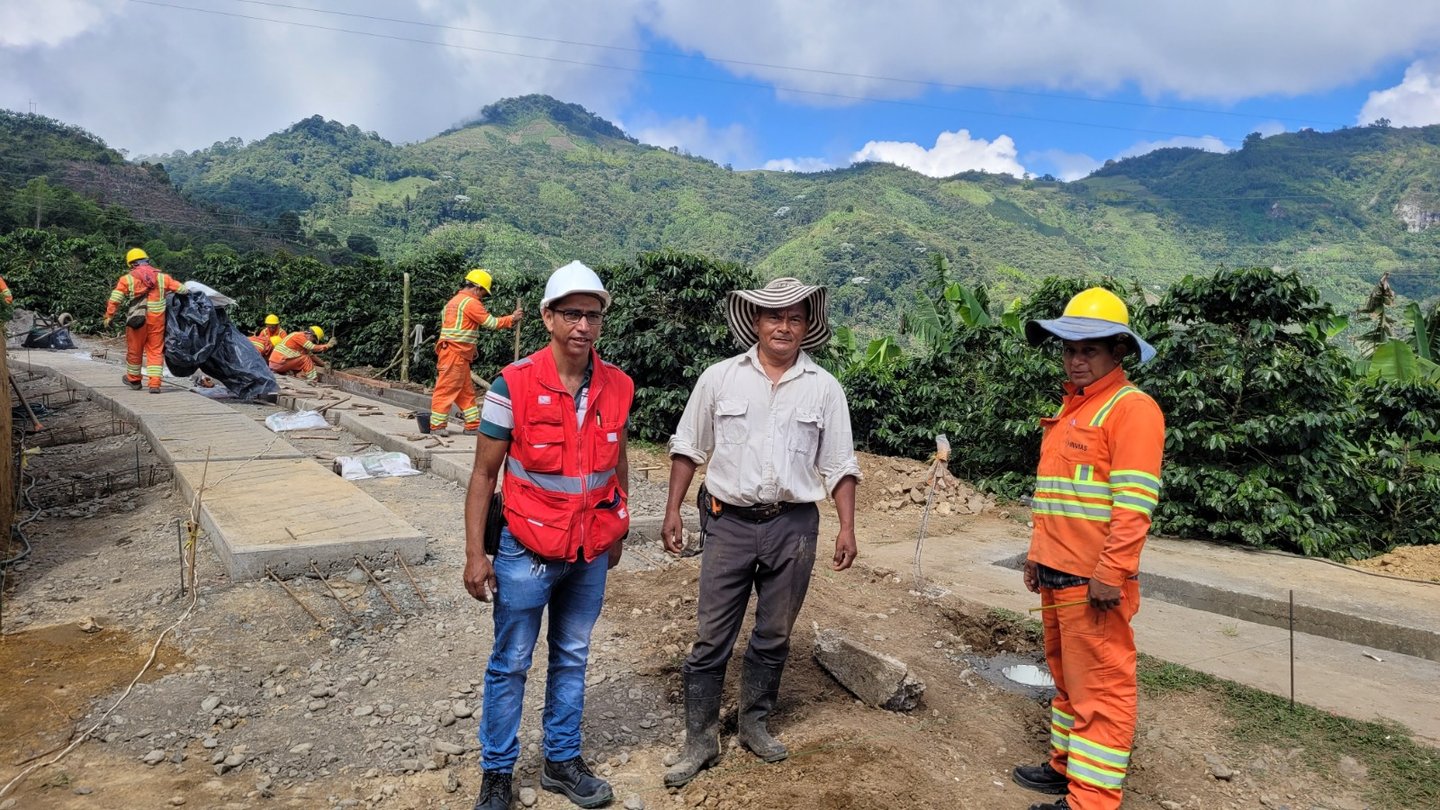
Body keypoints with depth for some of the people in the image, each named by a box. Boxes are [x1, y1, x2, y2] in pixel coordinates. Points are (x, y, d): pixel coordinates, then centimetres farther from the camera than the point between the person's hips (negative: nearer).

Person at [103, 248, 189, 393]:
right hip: (157, 318, 1)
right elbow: (180, 288, 9)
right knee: (156, 350, 5)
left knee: (134, 349, 16)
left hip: (137, 319, -1)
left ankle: (134, 379, 33)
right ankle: (155, 383, -3)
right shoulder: (161, 276, 7)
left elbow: (115, 299, -2)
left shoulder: (127, 279, 2)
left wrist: (109, 316, 4)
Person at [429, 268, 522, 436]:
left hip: (458, 356, 10)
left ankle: (473, 425, 14)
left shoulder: (454, 301, 20)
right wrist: (512, 318, 3)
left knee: (466, 391, 11)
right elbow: (491, 322, -9)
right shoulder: (470, 302, -10)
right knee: (447, 389, -5)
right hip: (455, 354, -10)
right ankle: (437, 425, -1)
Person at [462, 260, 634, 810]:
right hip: (527, 552, -4)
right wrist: (475, 553, -10)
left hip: (591, 554, 4)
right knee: (510, 664, 10)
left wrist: (618, 532, 16)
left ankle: (562, 762, 35)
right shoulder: (513, 385, -15)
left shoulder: (617, 387, -3)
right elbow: (484, 474, -9)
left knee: (572, 659, 17)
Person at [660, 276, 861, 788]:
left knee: (774, 636, 14)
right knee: (712, 637, 4)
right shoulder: (719, 378, 0)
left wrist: (847, 527, -2)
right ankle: (701, 740, 19)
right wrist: (672, 510, 1)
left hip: (793, 526, 1)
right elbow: (688, 448, 6)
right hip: (729, 521, -1)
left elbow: (839, 465, 4)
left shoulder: (825, 389, 1)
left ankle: (754, 724, 33)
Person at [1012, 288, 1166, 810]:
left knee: (1101, 687, 0)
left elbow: (1134, 503, -18)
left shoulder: (1131, 409, -12)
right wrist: (1037, 554, 20)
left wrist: (1110, 574, -21)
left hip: (1094, 581, -9)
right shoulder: (1071, 408, 15)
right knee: (1066, 675, 19)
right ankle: (1067, 766, 33)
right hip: (1057, 575, 9)